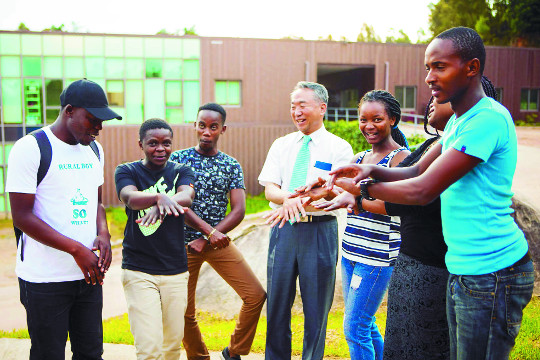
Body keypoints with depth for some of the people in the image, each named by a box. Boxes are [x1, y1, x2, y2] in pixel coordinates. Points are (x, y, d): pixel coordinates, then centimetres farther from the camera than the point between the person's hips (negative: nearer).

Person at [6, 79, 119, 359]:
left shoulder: (94, 150, 10)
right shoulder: (30, 149, -11)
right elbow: (22, 216, -14)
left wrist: (103, 234, -3)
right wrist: (77, 250, -19)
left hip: (88, 273, 6)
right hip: (45, 280, -6)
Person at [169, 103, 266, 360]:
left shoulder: (231, 166, 3)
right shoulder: (178, 159, -1)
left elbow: (239, 210, -5)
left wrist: (206, 239, -15)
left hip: (218, 242, 2)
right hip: (183, 243, -1)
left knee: (256, 295, -5)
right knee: (184, 311, 4)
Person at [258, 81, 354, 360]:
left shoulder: (339, 148, 0)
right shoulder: (281, 145, 11)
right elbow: (269, 189, 2)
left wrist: (298, 202, -24)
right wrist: (288, 197, -21)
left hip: (319, 231, -3)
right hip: (283, 230, 4)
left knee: (316, 310, 6)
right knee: (277, 305, 12)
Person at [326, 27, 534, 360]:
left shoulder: (488, 119, -20)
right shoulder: (457, 121, 13)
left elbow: (422, 191, -22)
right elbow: (417, 172, 15)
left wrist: (362, 187, -10)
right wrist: (372, 170, -5)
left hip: (491, 273, -9)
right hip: (463, 269, 9)